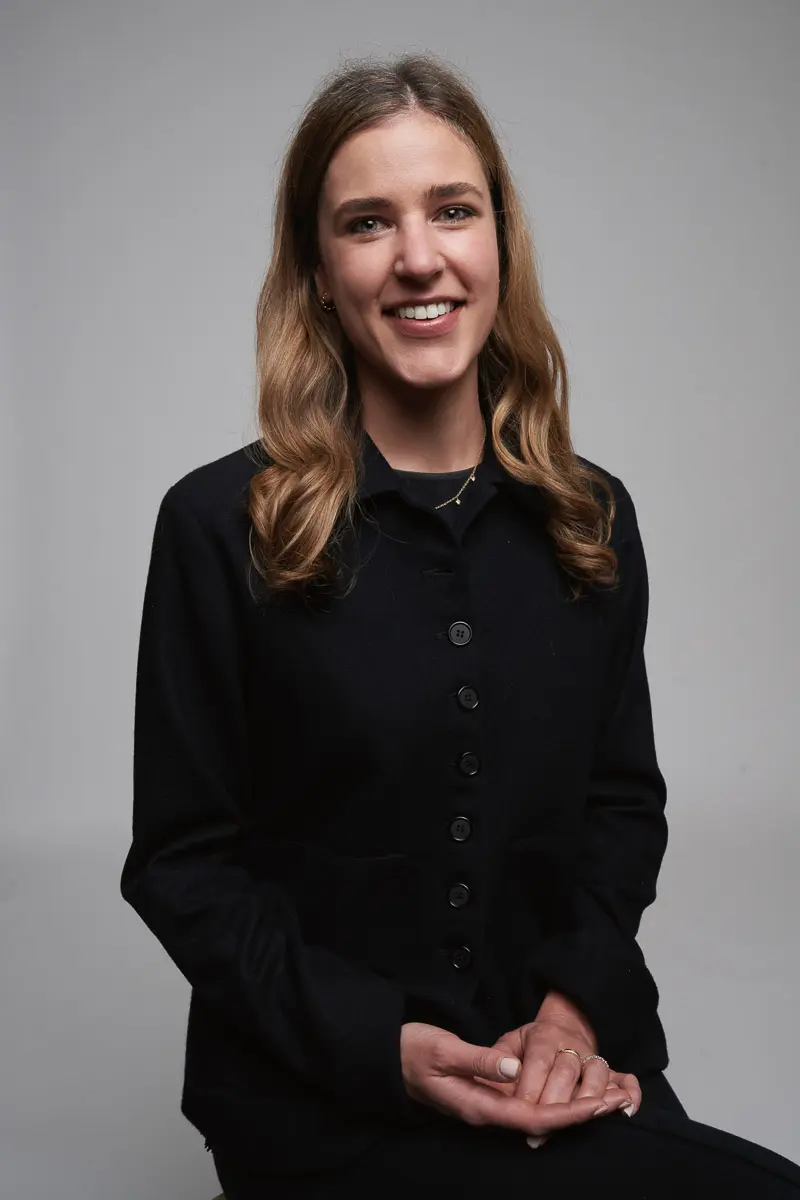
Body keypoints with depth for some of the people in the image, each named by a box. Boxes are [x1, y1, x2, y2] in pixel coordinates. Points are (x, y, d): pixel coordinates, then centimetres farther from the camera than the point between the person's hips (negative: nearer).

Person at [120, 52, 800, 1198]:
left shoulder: (593, 518, 4)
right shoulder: (219, 525, -7)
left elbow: (625, 802, 11)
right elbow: (182, 863, -5)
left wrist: (580, 1000, -7)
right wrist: (381, 1045, -16)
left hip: (571, 1055, 5)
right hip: (323, 1097, -4)